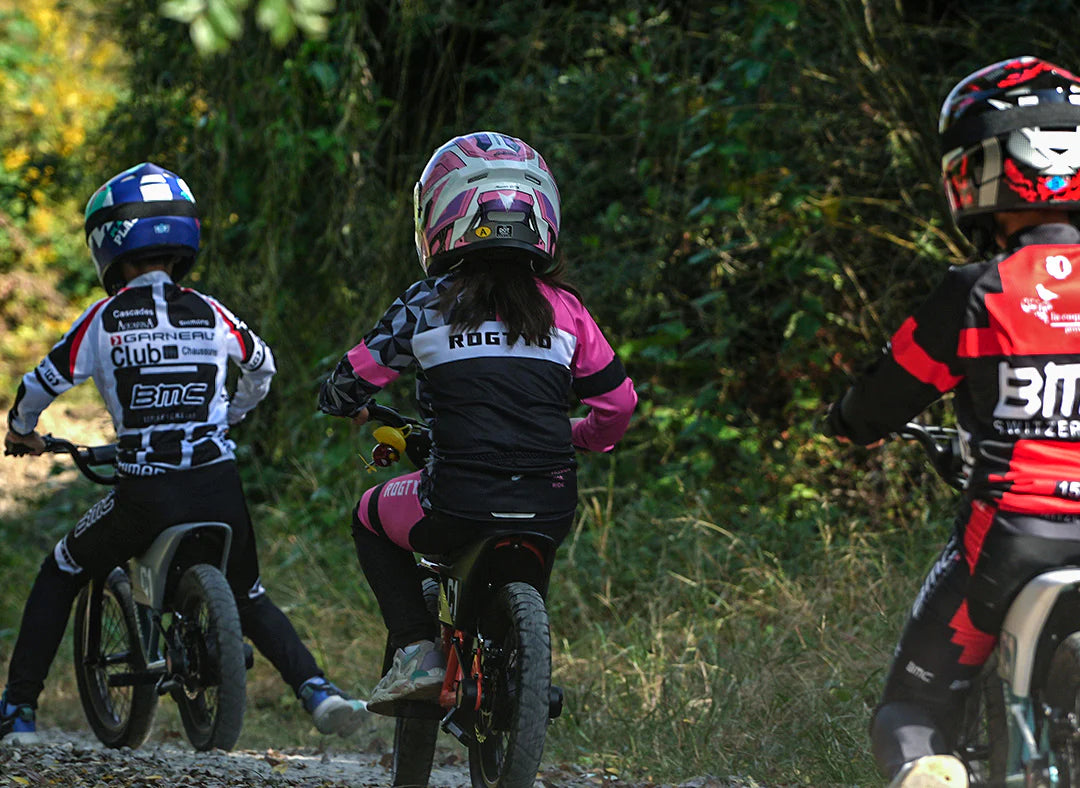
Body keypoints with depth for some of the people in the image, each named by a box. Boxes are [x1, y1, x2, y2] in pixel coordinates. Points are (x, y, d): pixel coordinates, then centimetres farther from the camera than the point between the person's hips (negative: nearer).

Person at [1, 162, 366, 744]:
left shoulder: (104, 320, -2)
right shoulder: (211, 315, 7)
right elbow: (262, 367, 26)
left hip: (144, 497, -3)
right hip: (219, 487, 3)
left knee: (59, 577, 19)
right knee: (250, 599, 24)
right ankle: (316, 689, 0)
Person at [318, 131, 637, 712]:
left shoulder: (427, 304, 1)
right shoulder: (562, 307, 8)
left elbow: (350, 381, 8)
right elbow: (617, 401, 12)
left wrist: (346, 405, 33)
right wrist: (583, 439, 35)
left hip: (461, 506, -3)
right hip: (551, 509, 4)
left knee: (371, 517, 26)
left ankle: (415, 652, 9)